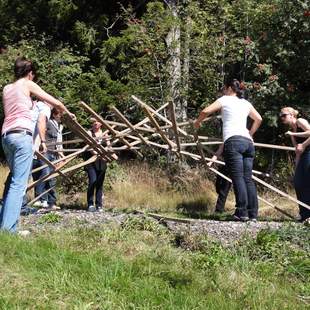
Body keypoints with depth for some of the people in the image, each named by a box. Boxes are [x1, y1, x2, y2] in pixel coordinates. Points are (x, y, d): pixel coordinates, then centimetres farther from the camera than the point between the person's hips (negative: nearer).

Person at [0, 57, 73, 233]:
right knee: (19, 183, -11)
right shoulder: (28, 84, 6)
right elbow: (56, 102, 9)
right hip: (22, 134, -7)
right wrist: (68, 113, 26)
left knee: (16, 180, 15)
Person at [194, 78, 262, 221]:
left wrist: (197, 122, 19)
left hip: (233, 141, -5)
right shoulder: (246, 103, 24)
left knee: (238, 177, -12)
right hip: (248, 142, 5)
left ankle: (242, 212, -20)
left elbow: (206, 111, 2)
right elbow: (258, 119, 29)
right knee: (248, 178, 3)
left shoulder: (225, 99, 9)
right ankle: (253, 213, -2)